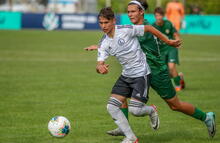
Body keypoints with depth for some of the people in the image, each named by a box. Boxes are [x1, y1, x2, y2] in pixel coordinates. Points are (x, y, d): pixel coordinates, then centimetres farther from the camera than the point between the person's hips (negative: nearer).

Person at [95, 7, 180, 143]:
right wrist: (100, 67, -32)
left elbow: (149, 28, -8)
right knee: (111, 107, -6)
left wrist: (168, 41, -3)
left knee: (135, 110, -16)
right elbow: (100, 63, -5)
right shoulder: (104, 43, -1)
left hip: (141, 74, -6)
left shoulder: (125, 30, -18)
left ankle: (151, 111, 21)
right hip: (126, 75, 6)